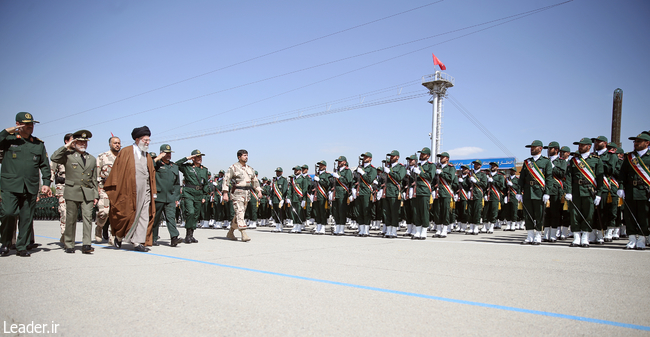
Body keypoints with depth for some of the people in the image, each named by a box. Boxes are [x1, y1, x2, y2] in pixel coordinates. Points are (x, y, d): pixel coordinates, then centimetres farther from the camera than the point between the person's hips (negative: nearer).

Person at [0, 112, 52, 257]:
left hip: (31, 187, 2)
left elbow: (44, 165, 15)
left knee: (27, 218, 3)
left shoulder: (39, 143, 15)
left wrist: (46, 183, 5)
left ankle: (22, 246, 13)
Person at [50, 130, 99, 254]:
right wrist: (66, 146, -6)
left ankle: (86, 245, -9)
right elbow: (54, 158, -14)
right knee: (71, 219, 4)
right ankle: (69, 245, 14)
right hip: (72, 192, -2)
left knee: (88, 217, -8)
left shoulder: (92, 159, 17)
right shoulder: (68, 155, 6)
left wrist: (96, 195, 12)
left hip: (88, 193, 2)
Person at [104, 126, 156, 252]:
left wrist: (153, 192, 10)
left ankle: (138, 242, 1)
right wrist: (114, 188, -6)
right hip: (129, 190, -5)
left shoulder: (148, 157, 17)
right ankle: (118, 236, 23)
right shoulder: (126, 152, 2)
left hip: (145, 191, 5)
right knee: (128, 215, -1)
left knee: (143, 216, -2)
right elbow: (117, 170, -1)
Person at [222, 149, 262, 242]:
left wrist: (259, 191, 11)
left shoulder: (250, 169, 15)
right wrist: (225, 193, -17)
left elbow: (255, 180, 23)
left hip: (246, 193, 7)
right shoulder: (233, 167, -4)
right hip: (237, 193, -7)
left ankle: (230, 233, 22)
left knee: (239, 214, 10)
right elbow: (226, 180, -8)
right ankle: (244, 234, -20)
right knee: (240, 213, -15)